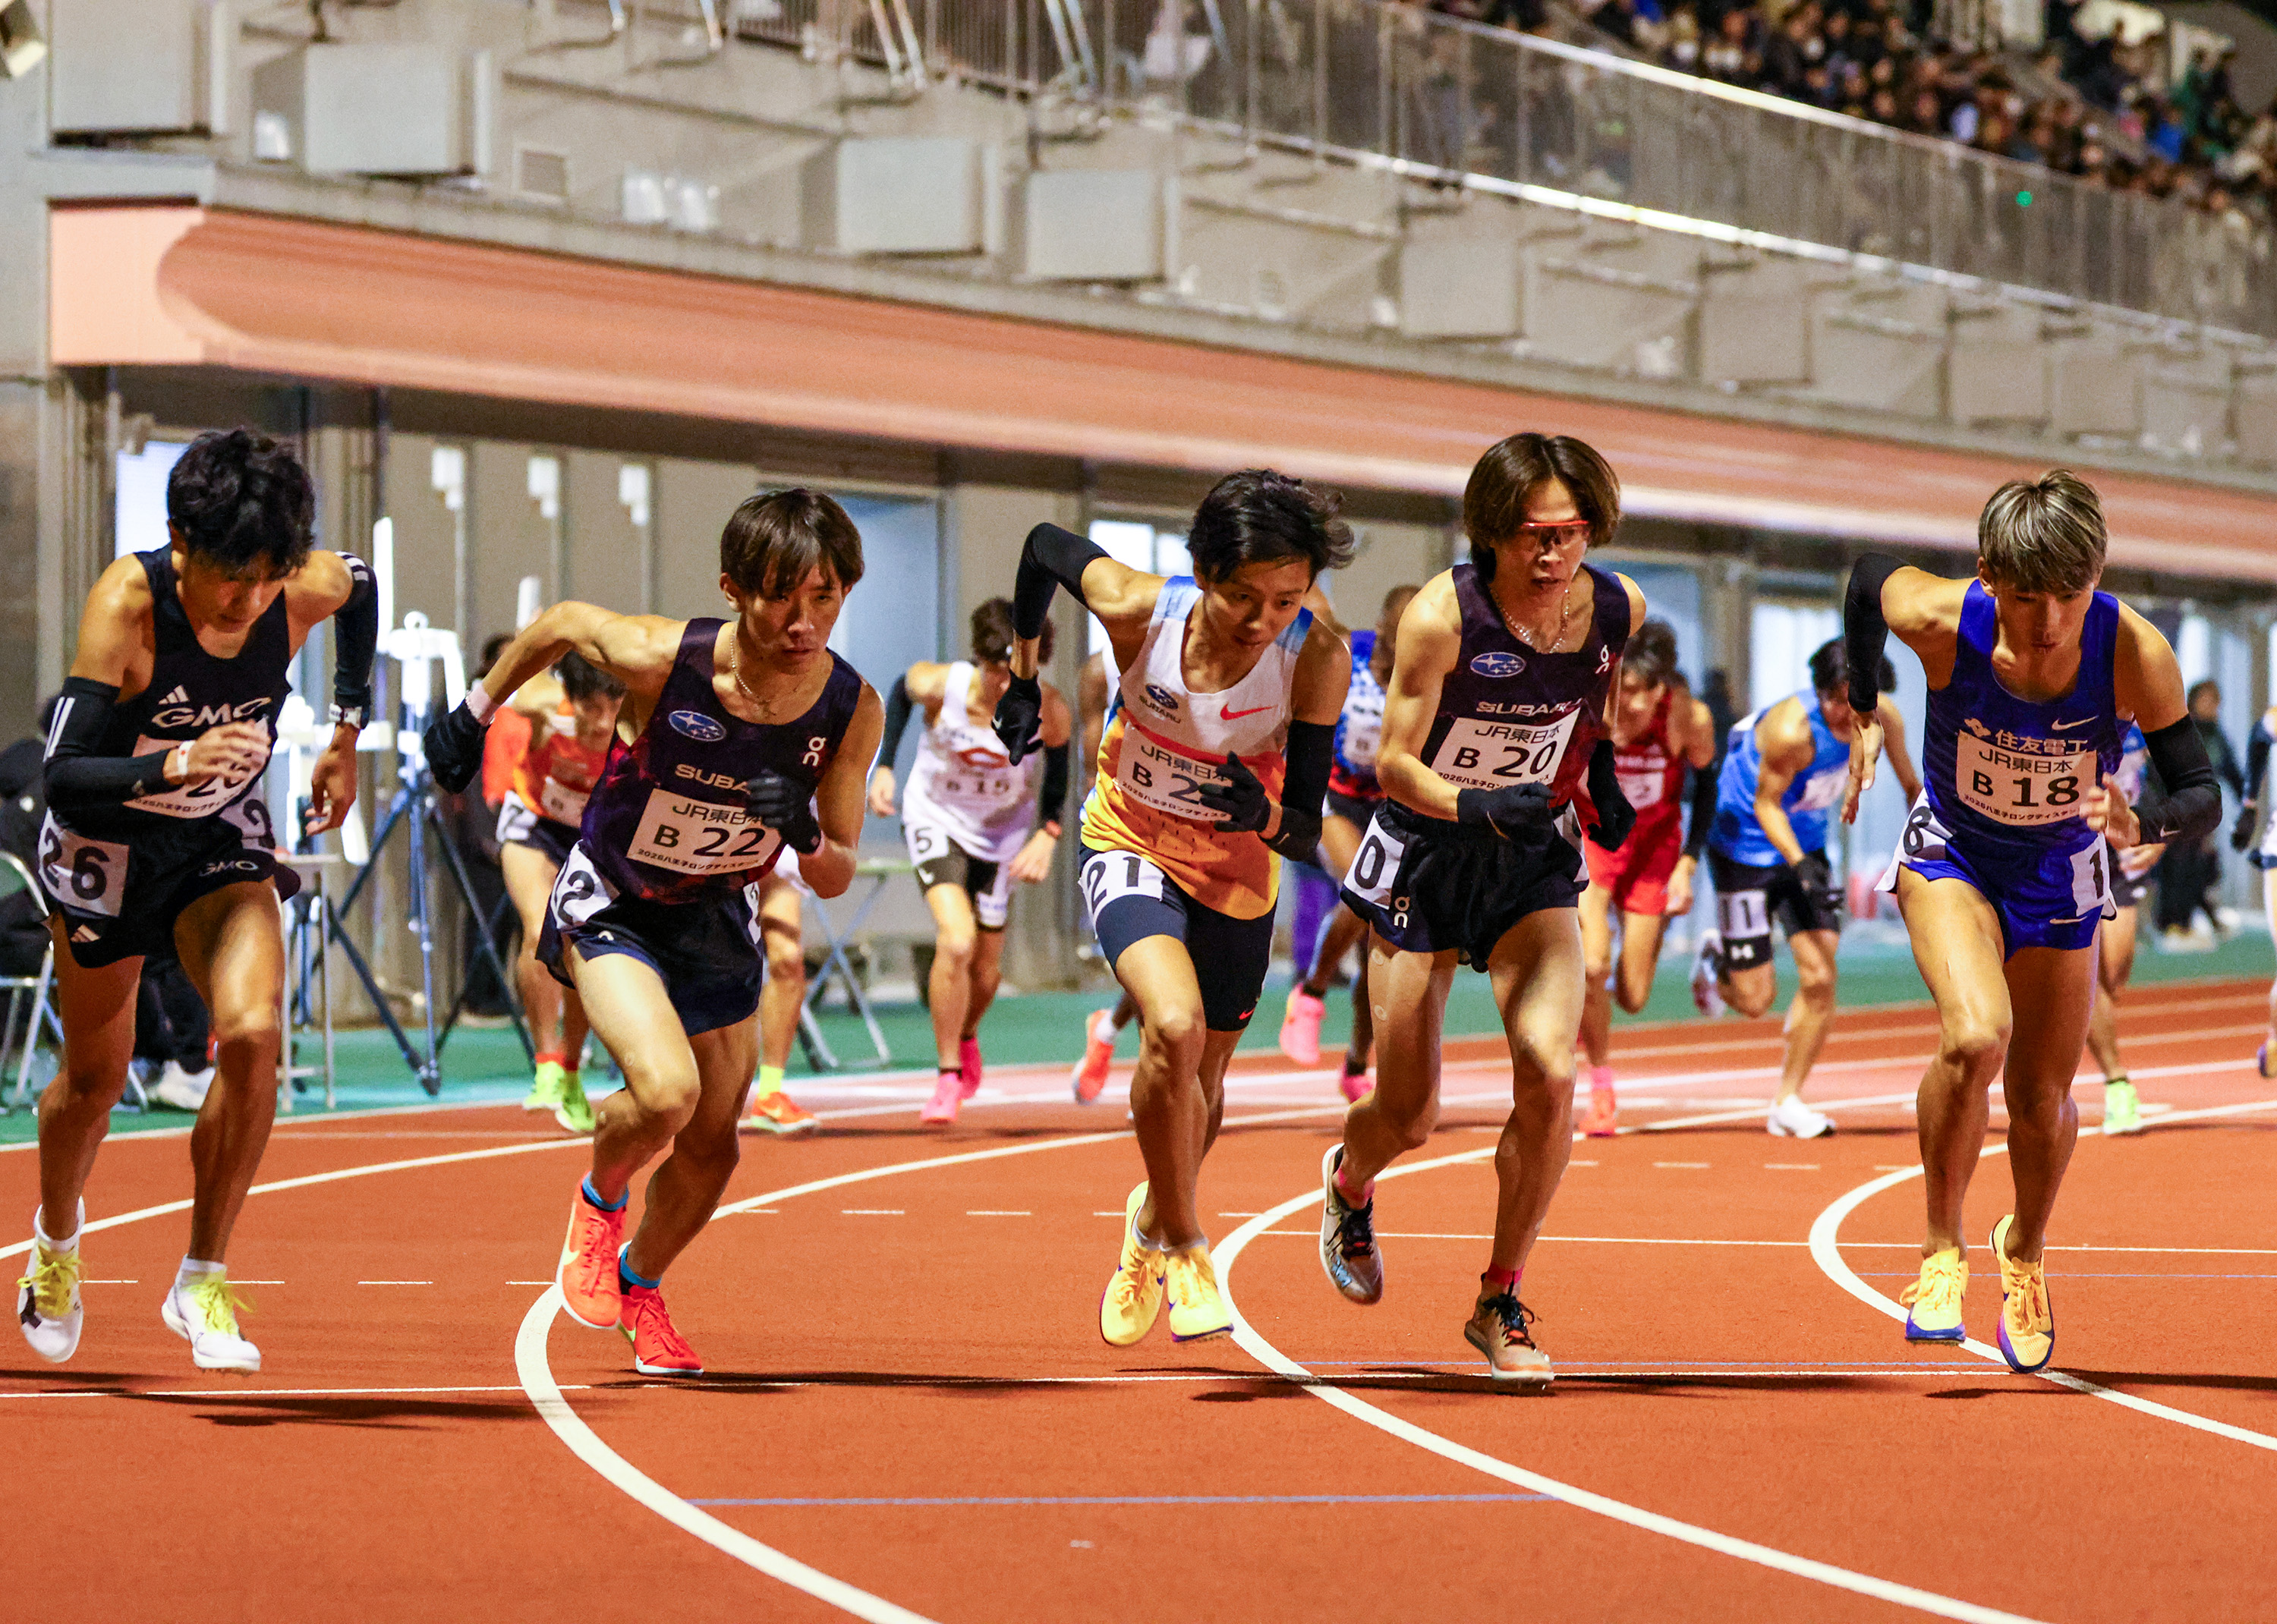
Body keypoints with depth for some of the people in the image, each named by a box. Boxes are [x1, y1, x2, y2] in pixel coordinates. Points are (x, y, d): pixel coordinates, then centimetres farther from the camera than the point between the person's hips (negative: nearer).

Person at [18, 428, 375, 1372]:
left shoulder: (311, 589, -22)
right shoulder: (126, 604, -33)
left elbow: (362, 591, 6)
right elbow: (63, 778, -36)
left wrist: (346, 736, 7)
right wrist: (174, 766, -53)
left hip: (225, 837, 2)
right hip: (106, 841, -2)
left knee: (252, 1031, -22)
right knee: (96, 1074, 12)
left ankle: (203, 1284, -8)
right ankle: (57, 1239, 46)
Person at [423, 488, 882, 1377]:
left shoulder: (852, 711, -20)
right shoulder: (659, 660, -30)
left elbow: (837, 878, -10)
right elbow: (561, 624, -7)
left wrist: (806, 835, -32)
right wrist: (477, 710, 4)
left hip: (717, 917, 4)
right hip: (610, 905, -4)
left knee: (711, 1149, 11)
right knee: (665, 1091, -28)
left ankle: (641, 1287, 42)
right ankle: (600, 1199, 7)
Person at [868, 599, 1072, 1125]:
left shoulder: (1049, 712, -27)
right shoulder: (939, 687, -28)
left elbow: (1057, 767, -5)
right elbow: (901, 691, -3)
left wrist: (1048, 832, -19)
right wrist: (883, 766, -7)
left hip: (1003, 832, 2)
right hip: (936, 819, -2)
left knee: (986, 970, 10)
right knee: (956, 942, -24)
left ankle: (966, 1036, 47)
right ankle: (948, 1075, -7)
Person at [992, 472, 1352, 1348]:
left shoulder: (1317, 659, -27)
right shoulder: (1139, 608, -27)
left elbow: (1306, 835, -21)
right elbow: (1044, 545, -4)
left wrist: (1263, 816, -43)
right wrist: (1022, 677, 4)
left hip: (1239, 871, 2)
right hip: (1131, 843, -2)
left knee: (1201, 1081, 16)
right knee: (1174, 1025, -28)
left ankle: (1156, 1222, 49)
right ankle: (1182, 1243, -7)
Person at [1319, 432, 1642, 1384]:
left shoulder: (1617, 608, -11)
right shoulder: (1442, 616, -23)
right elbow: (1393, 762, -18)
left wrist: (1595, 766, 2)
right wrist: (1479, 806, -35)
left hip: (1532, 861, 2)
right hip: (1425, 855, -2)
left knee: (1550, 1071, -21)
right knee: (1408, 1118, 5)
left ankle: (1501, 1305, -4)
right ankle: (1348, 1180, 46)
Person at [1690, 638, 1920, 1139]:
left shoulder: (1883, 720, -15)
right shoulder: (1791, 730, -33)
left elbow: (1911, 785, 4)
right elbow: (1766, 803, -21)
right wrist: (1800, 864, -33)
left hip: (1806, 846, 5)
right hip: (1747, 848, -5)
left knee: (1820, 979, -8)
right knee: (1755, 998, -3)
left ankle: (1787, 1102, 6)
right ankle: (1715, 958, 32)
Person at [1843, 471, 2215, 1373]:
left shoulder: (2135, 655, -31)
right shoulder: (1940, 620, -30)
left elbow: (2202, 796, -24)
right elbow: (1868, 578, -6)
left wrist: (2140, 825, -45)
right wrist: (1863, 715, 1)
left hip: (2061, 874, 1)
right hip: (1951, 857, -1)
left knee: (2042, 1101, 10)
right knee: (1975, 1037, -28)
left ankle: (2026, 1252, 44)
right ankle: (1942, 1248, -6)